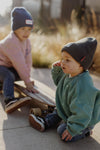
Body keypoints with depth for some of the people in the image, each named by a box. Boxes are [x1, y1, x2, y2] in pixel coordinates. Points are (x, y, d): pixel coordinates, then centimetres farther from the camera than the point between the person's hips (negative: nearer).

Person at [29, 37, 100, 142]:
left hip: (83, 119, -9)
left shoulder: (82, 86, -40)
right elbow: (59, 81, 16)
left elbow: (81, 113, -36)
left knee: (63, 133, -15)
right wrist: (57, 69, -3)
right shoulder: (69, 74, -9)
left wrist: (72, 129, -28)